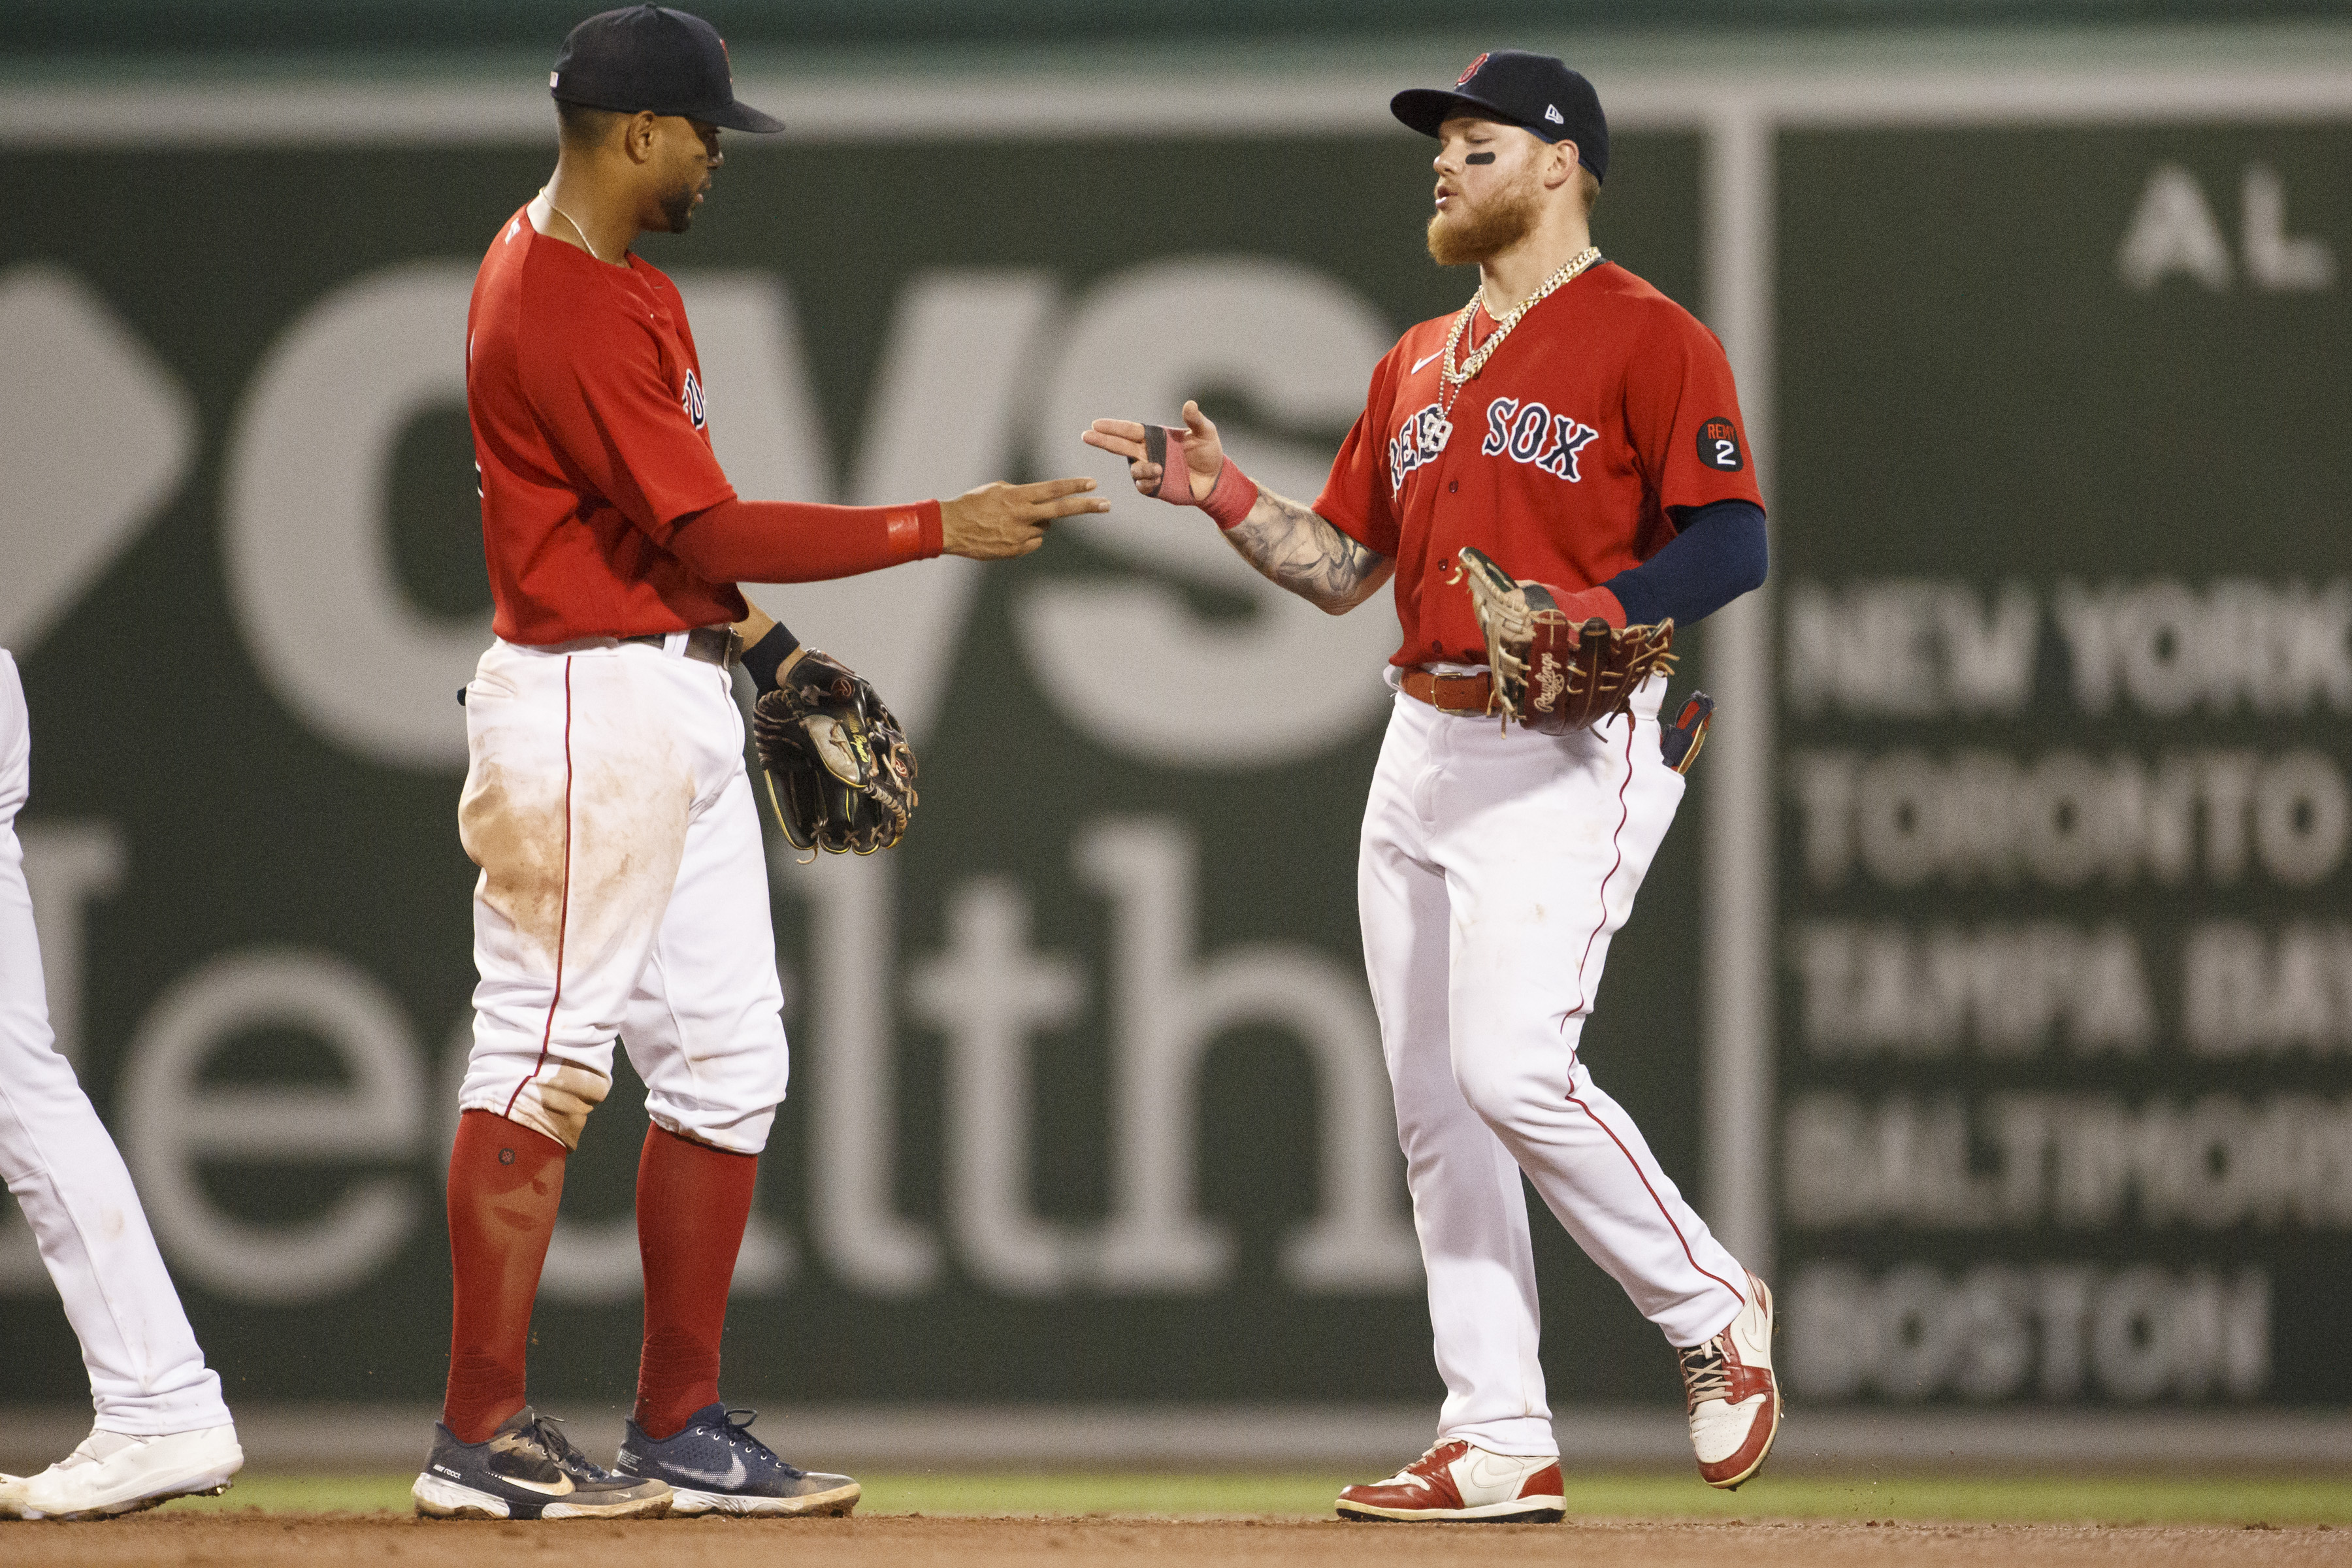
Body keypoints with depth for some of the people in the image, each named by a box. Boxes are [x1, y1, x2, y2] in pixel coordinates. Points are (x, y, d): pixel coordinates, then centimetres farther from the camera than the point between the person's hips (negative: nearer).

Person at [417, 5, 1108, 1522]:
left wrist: (752, 630, 15)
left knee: (727, 1058, 10)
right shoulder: (559, 308, -20)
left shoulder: (622, 279, 14)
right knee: (546, 1054, -8)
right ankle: (482, 1436, -5)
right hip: (586, 700, -11)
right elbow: (712, 529, -22)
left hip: (683, 695, 11)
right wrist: (939, 528, -17)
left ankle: (683, 1429, 14)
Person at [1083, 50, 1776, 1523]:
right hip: (1423, 748, 8)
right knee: (1435, 1105, 4)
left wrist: (1599, 612, -27)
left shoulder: (1650, 338, -6)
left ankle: (1711, 1306, 2)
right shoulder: (1420, 364, 19)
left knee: (1514, 1071, -19)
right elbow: (1344, 564, 20)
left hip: (1571, 750, -8)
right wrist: (1223, 495, 5)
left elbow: (1733, 543, -13)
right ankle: (1500, 1442, 7)